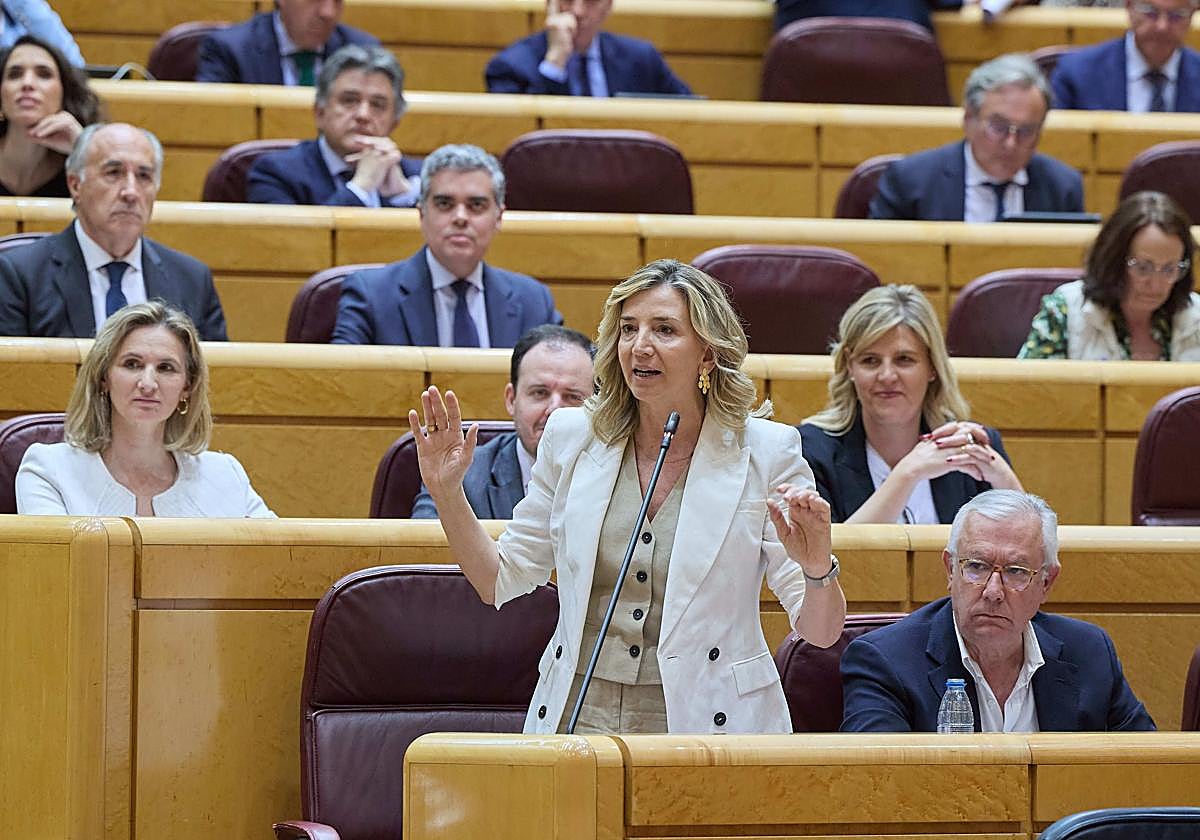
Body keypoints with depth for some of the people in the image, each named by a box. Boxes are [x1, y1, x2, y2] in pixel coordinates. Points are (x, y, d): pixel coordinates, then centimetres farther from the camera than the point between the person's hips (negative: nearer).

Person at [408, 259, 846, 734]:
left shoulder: (765, 452, 0)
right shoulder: (573, 437, 9)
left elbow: (821, 633, 0)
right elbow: (501, 582, 17)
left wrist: (817, 569, -21)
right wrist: (446, 492, 5)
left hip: (706, 729, -1)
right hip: (578, 721, 2)